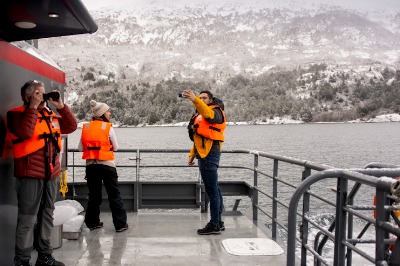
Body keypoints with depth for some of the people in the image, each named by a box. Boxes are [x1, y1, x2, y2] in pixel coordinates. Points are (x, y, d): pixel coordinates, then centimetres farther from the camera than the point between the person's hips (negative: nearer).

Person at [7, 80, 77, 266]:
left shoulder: (50, 115, 16)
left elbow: (71, 126, 15)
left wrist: (61, 106, 5)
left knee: (47, 216, 14)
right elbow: (25, 133, -22)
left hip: (50, 174, 7)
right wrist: (33, 108, -15)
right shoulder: (17, 114, -4)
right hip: (30, 174, -7)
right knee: (28, 219, -4)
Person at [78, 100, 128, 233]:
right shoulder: (108, 127, -7)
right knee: (114, 194, 3)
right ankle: (120, 224, 5)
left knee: (93, 194, 15)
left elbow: (80, 148, 6)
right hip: (107, 164, -4)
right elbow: (115, 148, 0)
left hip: (90, 165, 4)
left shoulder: (86, 127, 4)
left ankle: (93, 222, 20)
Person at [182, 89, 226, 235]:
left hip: (210, 154, -10)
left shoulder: (215, 112, -4)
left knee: (212, 189, -8)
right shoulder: (199, 115, 25)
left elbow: (207, 113, -30)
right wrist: (192, 154, 20)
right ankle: (217, 222, 20)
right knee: (213, 189, 12)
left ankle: (214, 225, -3)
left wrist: (194, 99, -43)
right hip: (204, 155, 10)